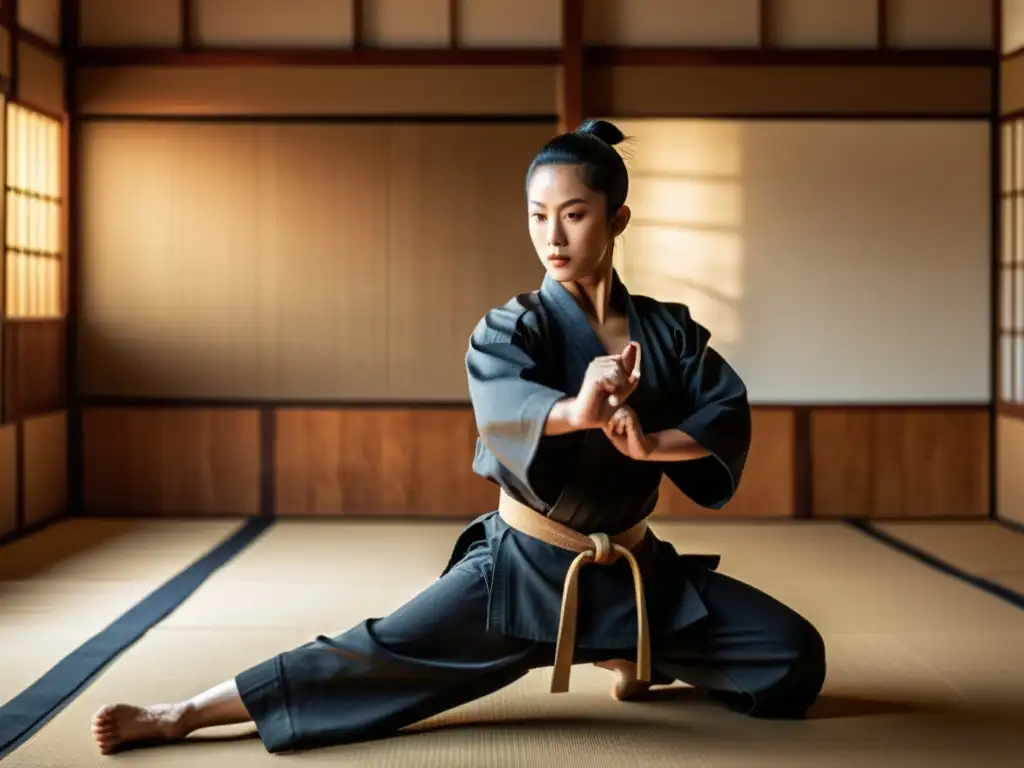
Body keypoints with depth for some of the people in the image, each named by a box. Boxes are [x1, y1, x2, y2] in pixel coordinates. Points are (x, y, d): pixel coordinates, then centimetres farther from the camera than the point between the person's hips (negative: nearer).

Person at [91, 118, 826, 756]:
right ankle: (181, 715, -11)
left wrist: (649, 442, -32)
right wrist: (577, 411, -56)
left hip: (637, 571, 3)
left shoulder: (668, 330, 0)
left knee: (795, 660, 1)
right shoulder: (510, 329, -10)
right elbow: (504, 406, -33)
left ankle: (637, 656, 22)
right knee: (384, 655, -15)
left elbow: (729, 418, -11)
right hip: (524, 567, -3)